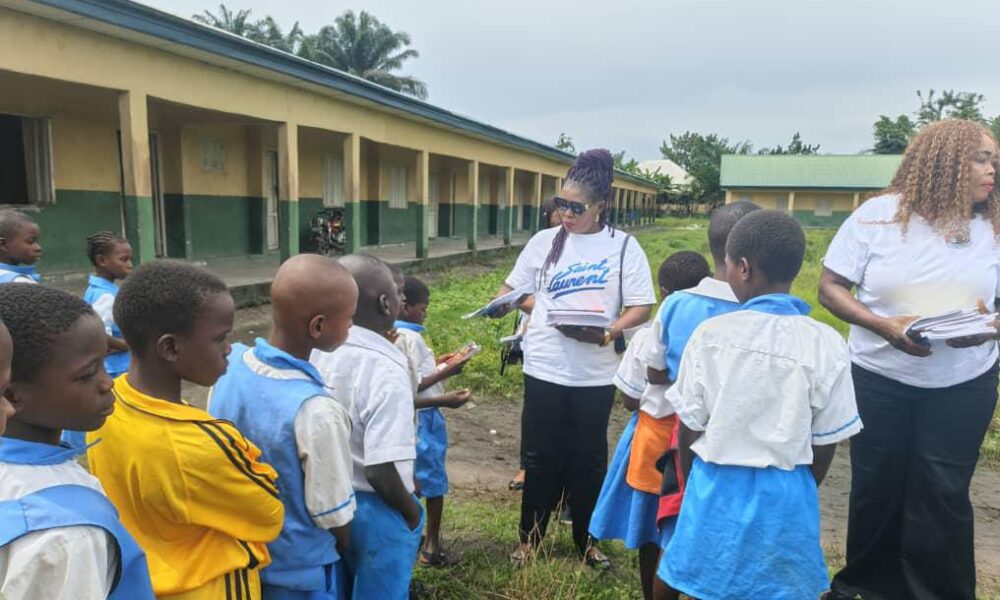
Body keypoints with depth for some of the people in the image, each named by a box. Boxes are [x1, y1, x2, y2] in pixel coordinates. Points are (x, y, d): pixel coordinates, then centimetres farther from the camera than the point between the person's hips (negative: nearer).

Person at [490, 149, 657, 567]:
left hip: (596, 374, -1)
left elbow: (642, 307, -6)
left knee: (589, 457, 13)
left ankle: (587, 541, 32)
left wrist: (606, 334, -22)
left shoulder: (623, 246, -3)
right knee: (540, 456, 11)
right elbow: (514, 288, 10)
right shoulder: (544, 241, 2)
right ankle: (529, 538, 29)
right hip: (545, 369, 1)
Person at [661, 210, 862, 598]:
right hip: (785, 494, 1)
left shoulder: (710, 334, -12)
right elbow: (825, 443, -2)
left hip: (716, 487, 0)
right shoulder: (826, 345, -11)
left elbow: (689, 428, -4)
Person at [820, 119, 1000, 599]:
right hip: (879, 378, -1)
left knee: (942, 493, 7)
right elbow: (830, 287, -9)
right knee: (876, 486, 13)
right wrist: (883, 326, -23)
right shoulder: (880, 214, -9)